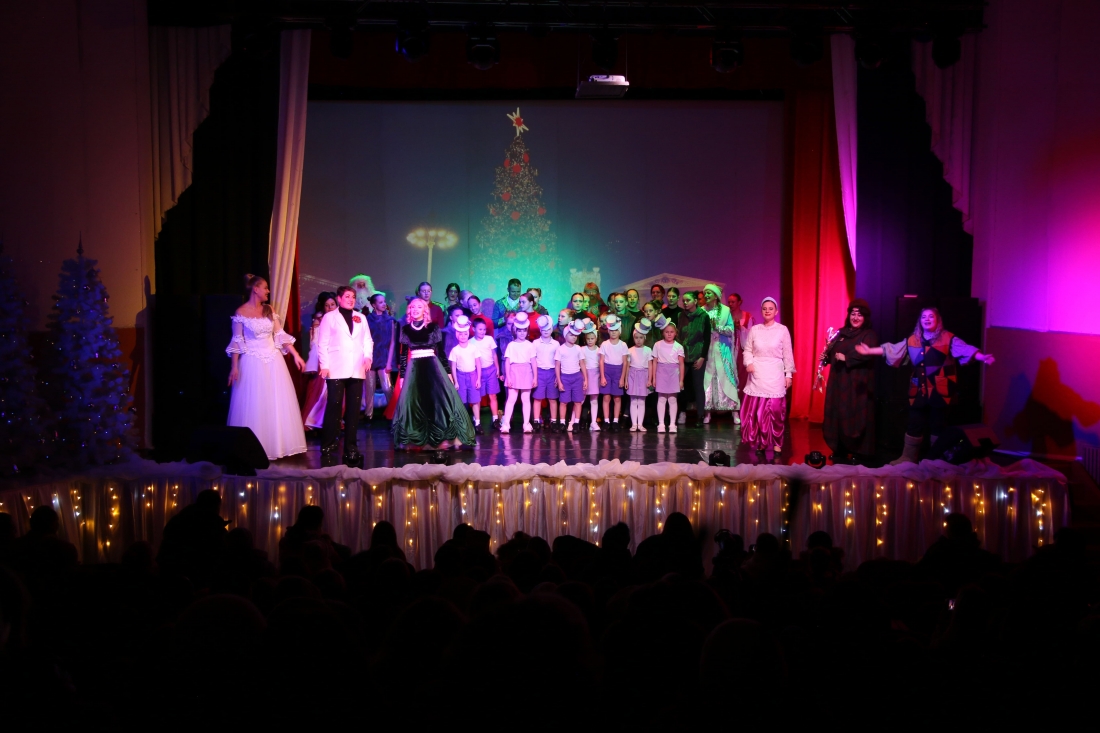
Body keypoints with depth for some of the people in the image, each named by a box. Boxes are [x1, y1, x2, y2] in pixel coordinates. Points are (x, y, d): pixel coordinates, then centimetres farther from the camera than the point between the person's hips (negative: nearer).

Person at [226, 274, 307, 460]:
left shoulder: (269, 309, 7)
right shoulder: (241, 312, -6)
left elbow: (280, 335, 8)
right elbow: (237, 341, -6)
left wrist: (295, 355, 2)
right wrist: (234, 367, -11)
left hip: (273, 361, 5)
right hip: (252, 363, -5)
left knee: (278, 404, 5)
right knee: (254, 406, -1)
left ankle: (276, 444, 16)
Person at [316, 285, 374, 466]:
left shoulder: (361, 318, 18)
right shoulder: (329, 317, 6)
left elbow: (367, 340, 13)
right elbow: (323, 343, 0)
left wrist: (368, 357, -5)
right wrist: (324, 365, -10)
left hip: (357, 369, 4)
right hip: (336, 369, -4)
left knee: (354, 408, 4)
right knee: (334, 406, -9)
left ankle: (351, 446, 11)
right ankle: (328, 446, -2)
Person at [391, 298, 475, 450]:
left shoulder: (433, 327, 3)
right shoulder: (405, 329, 9)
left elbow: (441, 351, 4)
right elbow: (403, 354, 10)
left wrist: (448, 371, 1)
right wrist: (402, 375, 6)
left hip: (432, 366, -2)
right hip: (414, 368, 2)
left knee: (439, 399, -12)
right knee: (412, 402, -5)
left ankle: (445, 437, -5)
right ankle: (415, 439, 4)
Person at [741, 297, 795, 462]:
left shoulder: (782, 330, 0)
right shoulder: (754, 329, 6)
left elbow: (788, 354, 2)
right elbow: (747, 350, 10)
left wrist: (788, 374, 0)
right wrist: (749, 363, -8)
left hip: (775, 374, -2)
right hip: (757, 374, 2)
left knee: (774, 410, -3)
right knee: (755, 410, 0)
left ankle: (775, 443, 6)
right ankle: (759, 442, 11)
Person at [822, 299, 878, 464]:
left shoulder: (869, 335, -3)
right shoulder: (841, 333, 16)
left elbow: (867, 354, -21)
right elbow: (832, 354, 17)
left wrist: (846, 358, -25)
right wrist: (826, 355, -5)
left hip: (857, 385, -6)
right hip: (838, 383, 6)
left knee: (855, 417, -6)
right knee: (838, 416, 6)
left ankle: (858, 454, 1)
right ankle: (840, 452, 15)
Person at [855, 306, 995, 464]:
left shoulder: (948, 338, -3)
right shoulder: (912, 340, 10)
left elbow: (965, 349, -17)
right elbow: (891, 350, 17)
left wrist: (982, 357, -34)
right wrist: (869, 351, 19)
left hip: (940, 392, -4)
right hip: (918, 392, 4)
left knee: (938, 427, 5)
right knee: (914, 426, 10)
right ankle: (907, 459, 21)